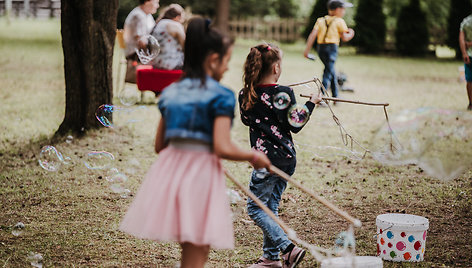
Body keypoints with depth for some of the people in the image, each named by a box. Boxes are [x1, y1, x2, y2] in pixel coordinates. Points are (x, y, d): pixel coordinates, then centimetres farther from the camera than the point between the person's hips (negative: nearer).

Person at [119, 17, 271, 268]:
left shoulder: (170, 92, 11)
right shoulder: (221, 96, -8)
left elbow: (159, 145, 14)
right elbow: (223, 148, -16)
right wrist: (253, 156, 0)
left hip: (170, 171, 6)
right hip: (201, 172, -6)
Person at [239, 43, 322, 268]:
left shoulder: (245, 95, -4)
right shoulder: (284, 94, -9)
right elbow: (295, 126, -2)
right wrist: (311, 104, 8)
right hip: (287, 158, 3)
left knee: (256, 207, 6)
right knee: (271, 206, 15)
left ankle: (288, 248, -9)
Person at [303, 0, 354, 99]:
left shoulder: (321, 20, 12)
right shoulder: (339, 21, -1)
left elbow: (313, 35, 2)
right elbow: (344, 38, -3)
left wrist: (307, 49, 1)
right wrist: (351, 34, 18)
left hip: (321, 48, 6)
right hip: (332, 47, -6)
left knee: (331, 71, 20)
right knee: (328, 73, -7)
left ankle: (335, 96, 29)